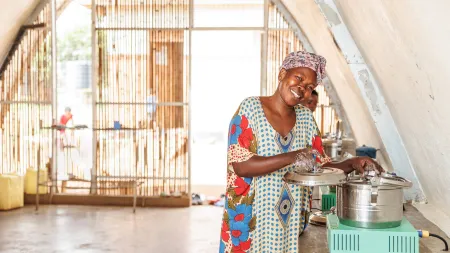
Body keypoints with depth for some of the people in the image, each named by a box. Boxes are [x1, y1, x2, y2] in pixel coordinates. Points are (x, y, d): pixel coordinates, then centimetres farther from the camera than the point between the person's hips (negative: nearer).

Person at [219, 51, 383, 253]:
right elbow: (240, 165, -18)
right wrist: (290, 157, -28)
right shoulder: (251, 108, -9)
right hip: (251, 219, -5)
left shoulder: (305, 117, 7)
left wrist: (351, 164, -10)